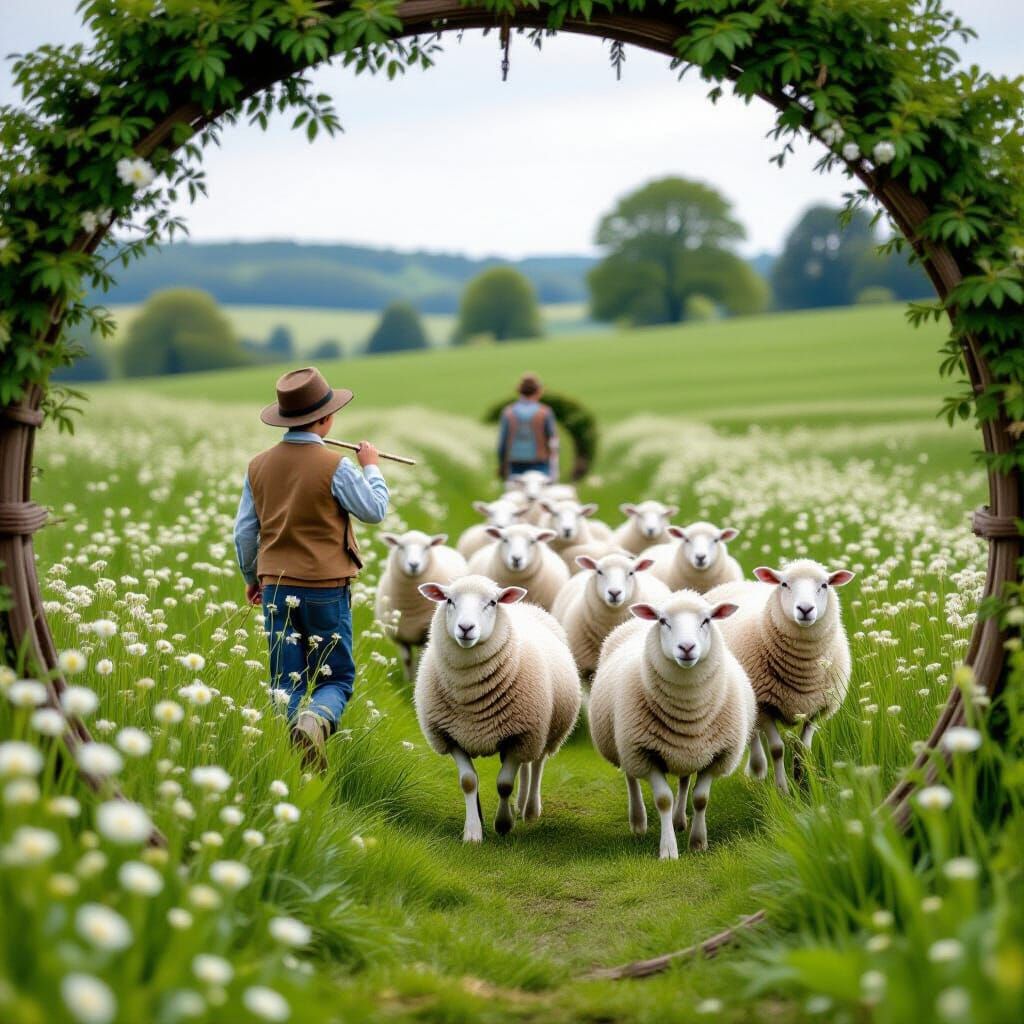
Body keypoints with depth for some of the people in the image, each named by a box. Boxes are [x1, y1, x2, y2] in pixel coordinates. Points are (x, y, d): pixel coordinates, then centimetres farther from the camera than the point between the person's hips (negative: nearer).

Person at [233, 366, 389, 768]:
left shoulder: (259, 465, 2)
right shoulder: (334, 466, -13)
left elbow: (244, 531, 8)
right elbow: (375, 510, -2)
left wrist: (251, 578, 23)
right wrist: (371, 467, 15)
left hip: (276, 587, 4)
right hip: (326, 588, -4)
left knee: (286, 682, 10)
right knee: (337, 678, 6)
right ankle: (316, 719, -23)